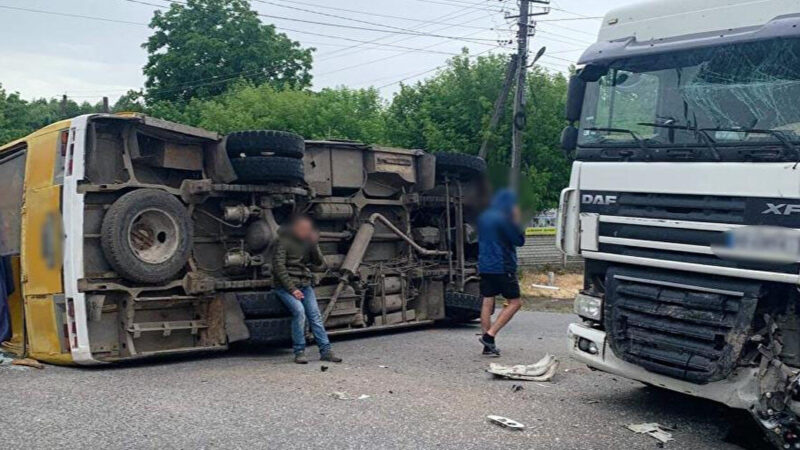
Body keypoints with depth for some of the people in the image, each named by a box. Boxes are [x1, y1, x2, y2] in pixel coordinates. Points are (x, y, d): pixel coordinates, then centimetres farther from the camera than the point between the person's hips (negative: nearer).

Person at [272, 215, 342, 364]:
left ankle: (325, 350, -10)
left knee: (315, 313, -10)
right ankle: (299, 352, -18)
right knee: (299, 310, -25)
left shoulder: (307, 242, 14)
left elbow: (319, 264, 8)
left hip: (305, 284, 5)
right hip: (286, 285, -5)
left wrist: (314, 246, -7)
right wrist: (292, 289, -17)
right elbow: (279, 268, -10)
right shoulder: (284, 242, -3)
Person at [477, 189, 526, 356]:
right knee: (515, 302, 2)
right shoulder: (504, 219, -13)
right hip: (502, 267, -8)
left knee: (487, 303, 8)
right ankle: (489, 335, -7)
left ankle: (488, 345, 10)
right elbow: (519, 241, -9)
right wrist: (517, 221, -3)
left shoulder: (483, 217, 11)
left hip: (484, 266, 8)